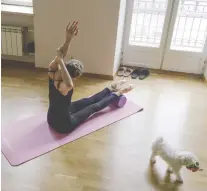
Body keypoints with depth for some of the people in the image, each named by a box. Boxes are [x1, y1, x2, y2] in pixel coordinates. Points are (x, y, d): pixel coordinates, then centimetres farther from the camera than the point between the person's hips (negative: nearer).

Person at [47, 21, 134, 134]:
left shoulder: (52, 71, -18)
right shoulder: (62, 86, -38)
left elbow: (60, 55, -22)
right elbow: (69, 85, -62)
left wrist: (68, 39, -38)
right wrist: (60, 61, -54)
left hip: (52, 118, 7)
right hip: (63, 125, -7)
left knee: (89, 101, 23)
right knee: (94, 106, 14)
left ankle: (111, 88, 43)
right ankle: (118, 93, 35)